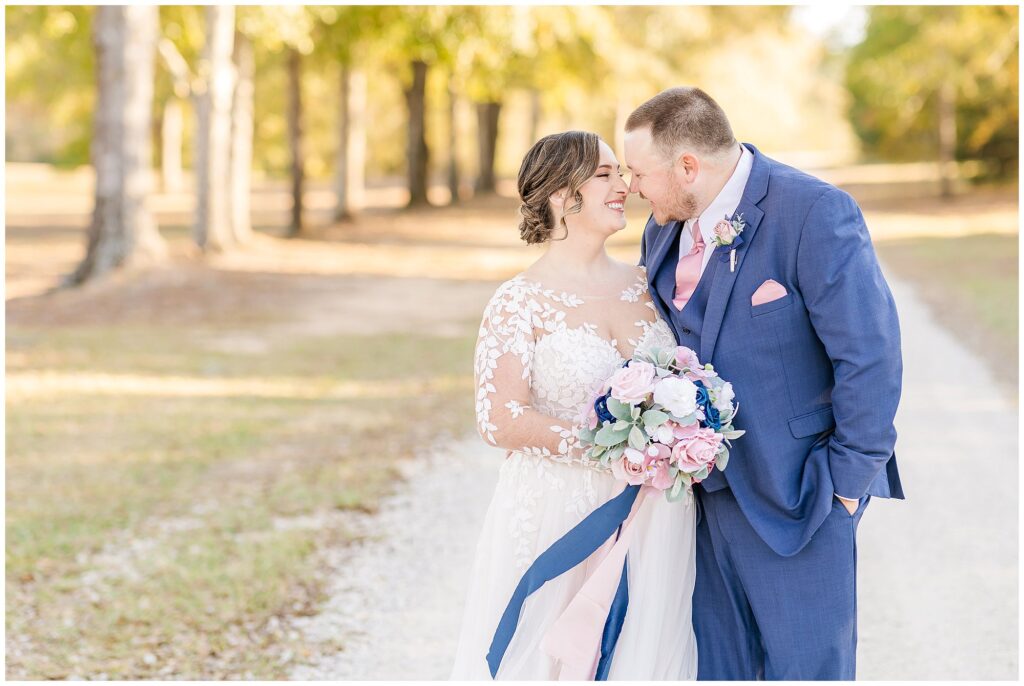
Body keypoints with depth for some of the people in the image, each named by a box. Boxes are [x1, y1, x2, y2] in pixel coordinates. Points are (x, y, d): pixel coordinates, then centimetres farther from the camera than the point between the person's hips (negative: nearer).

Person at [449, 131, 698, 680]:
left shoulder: (643, 285, 9)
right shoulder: (520, 301, -7)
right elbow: (500, 419, -16)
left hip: (653, 522, 5)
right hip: (558, 515, -5)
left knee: (644, 651, 9)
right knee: (555, 655, 2)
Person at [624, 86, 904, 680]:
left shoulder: (816, 214, -16)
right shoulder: (666, 230, 6)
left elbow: (871, 359, -16)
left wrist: (848, 481, -13)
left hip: (795, 497, -6)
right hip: (705, 492, 7)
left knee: (806, 669, 2)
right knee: (711, 666, 12)